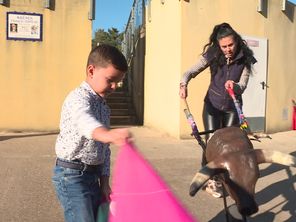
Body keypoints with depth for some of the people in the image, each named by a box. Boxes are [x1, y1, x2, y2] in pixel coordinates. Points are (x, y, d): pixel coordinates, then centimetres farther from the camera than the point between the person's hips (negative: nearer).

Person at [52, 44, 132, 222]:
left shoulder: (104, 107, 13)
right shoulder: (79, 98, -15)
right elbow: (84, 120, -40)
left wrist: (104, 181, 10)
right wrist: (107, 134, -61)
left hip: (92, 174, 9)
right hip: (71, 175, -9)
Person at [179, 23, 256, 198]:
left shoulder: (245, 59, -15)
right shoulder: (212, 55, -15)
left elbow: (242, 86, -19)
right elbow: (191, 71, -18)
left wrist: (234, 86, -43)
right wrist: (184, 85, -39)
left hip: (232, 107, 1)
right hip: (212, 105, -1)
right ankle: (209, 179, 2)